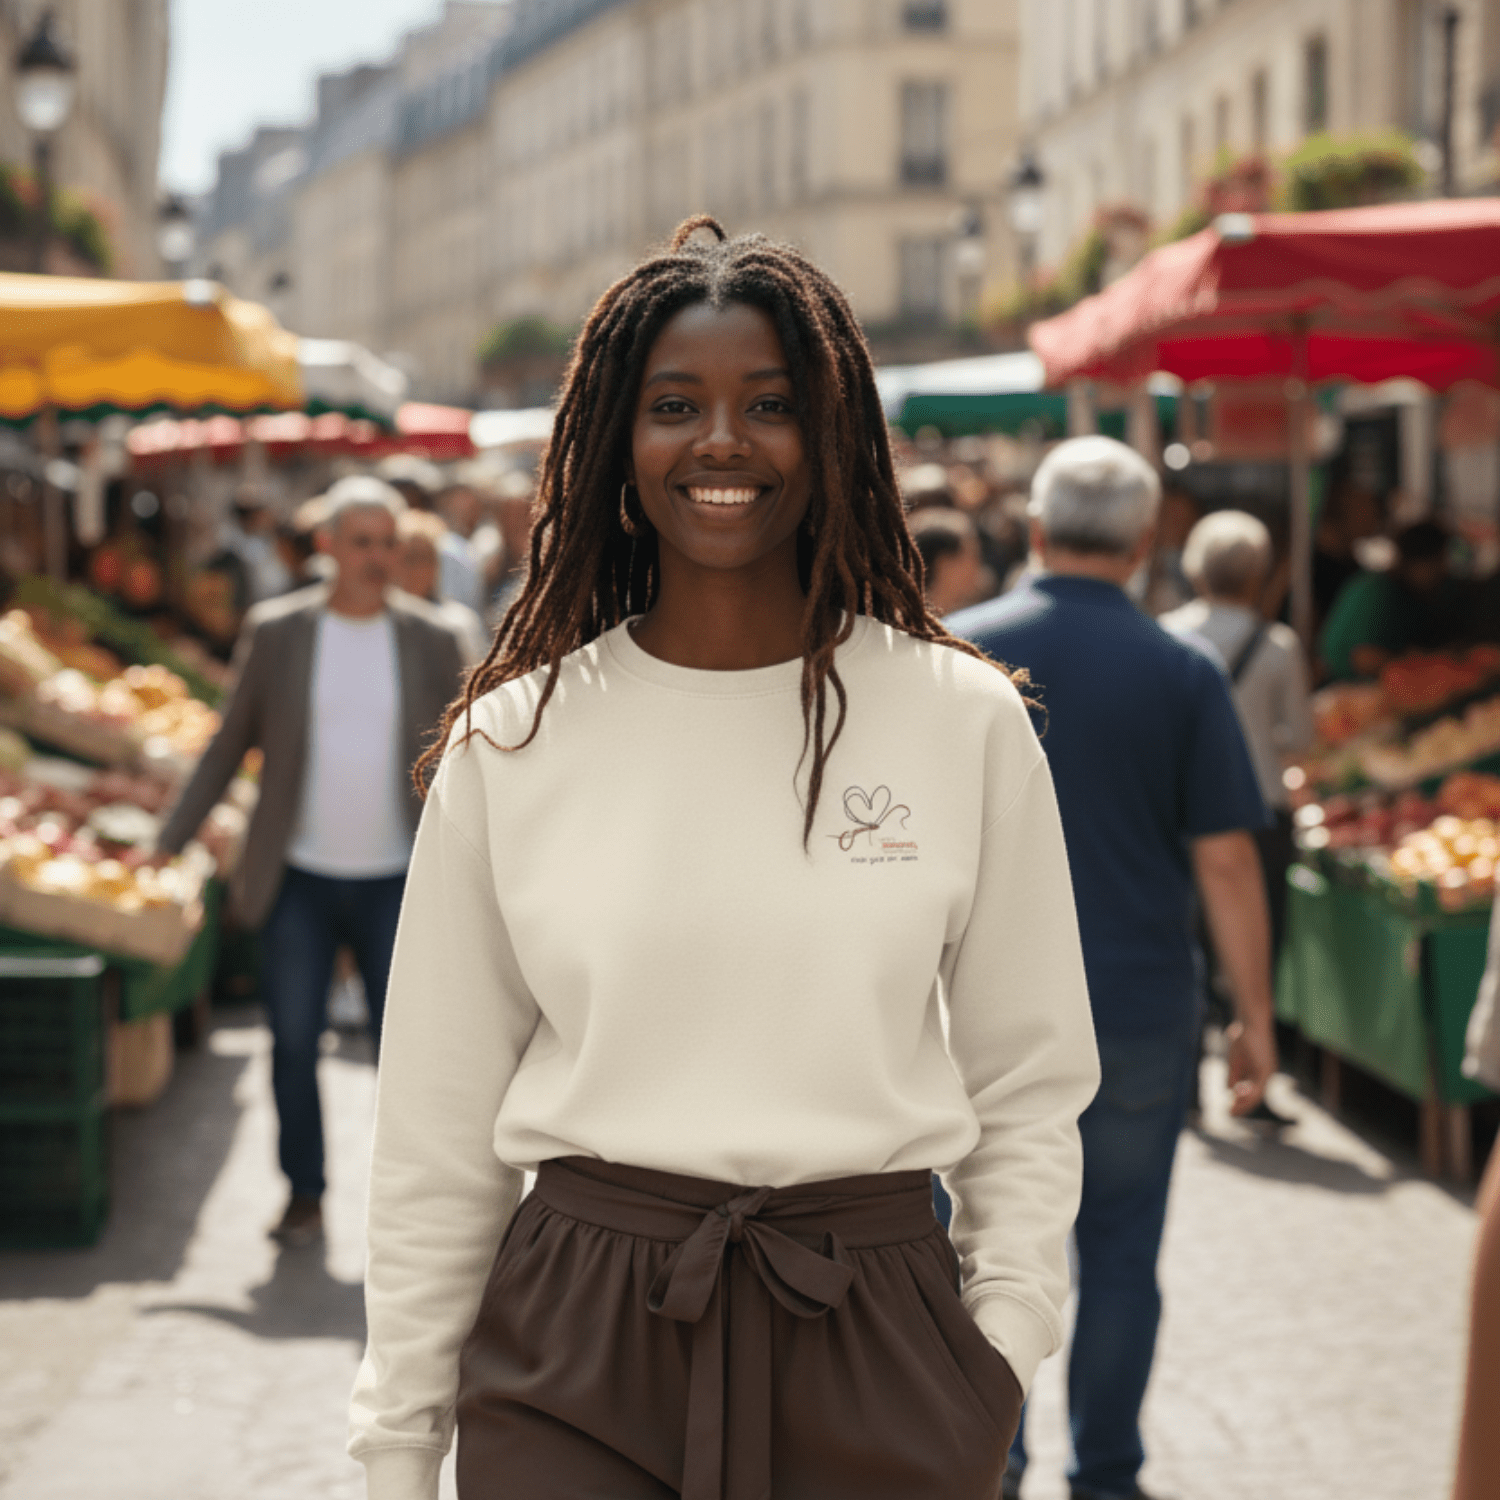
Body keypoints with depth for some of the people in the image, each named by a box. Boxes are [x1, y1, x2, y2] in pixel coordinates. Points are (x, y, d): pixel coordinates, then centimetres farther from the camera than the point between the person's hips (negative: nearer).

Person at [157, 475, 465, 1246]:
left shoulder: (430, 641, 1)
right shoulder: (275, 632, -1)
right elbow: (228, 746, 5)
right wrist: (167, 843, 1)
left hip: (394, 881, 0)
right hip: (298, 879, 0)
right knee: (293, 1041, 3)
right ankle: (304, 1195, 17)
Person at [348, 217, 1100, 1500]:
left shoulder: (966, 721, 0)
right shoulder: (512, 742, 0)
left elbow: (1029, 1085, 7)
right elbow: (440, 1126, 5)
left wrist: (1000, 1361, 0)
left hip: (869, 1348, 0)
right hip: (574, 1350, 0)